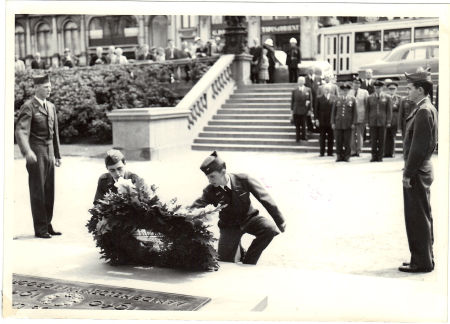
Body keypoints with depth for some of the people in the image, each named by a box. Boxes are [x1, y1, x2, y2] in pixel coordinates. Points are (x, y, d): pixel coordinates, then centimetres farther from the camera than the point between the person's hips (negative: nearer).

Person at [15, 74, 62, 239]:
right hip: (36, 154, -7)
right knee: (37, 191, -1)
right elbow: (21, 131, -18)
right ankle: (40, 229, 5)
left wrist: (57, 154, 20)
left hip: (49, 153, 7)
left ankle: (47, 225, 17)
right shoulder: (28, 107, -8)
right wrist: (27, 151, -32)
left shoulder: (51, 107, 15)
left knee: (49, 191, 9)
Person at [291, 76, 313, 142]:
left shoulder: (308, 90, 3)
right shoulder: (294, 91, 4)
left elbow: (310, 100, 3)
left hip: (304, 110, 0)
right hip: (296, 111, 0)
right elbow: (292, 101, 5)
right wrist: (292, 109, 3)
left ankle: (303, 136, 19)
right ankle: (297, 138, 13)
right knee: (297, 125, 4)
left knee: (303, 124, 5)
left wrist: (309, 109, -1)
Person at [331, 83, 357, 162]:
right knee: (338, 141, 1)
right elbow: (333, 111, 10)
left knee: (347, 141, 0)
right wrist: (333, 122, 3)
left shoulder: (352, 99, 6)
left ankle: (346, 156, 7)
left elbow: (354, 112, 5)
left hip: (348, 124, -1)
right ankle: (339, 156, 9)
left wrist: (353, 123, -3)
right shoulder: (337, 99, 9)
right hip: (338, 123, 1)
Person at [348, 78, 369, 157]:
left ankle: (358, 151, 8)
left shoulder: (364, 92, 6)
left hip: (360, 117, -2)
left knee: (359, 135, 2)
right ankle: (353, 151, 6)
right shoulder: (349, 92, 11)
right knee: (351, 135, 0)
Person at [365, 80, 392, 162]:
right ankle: (374, 157, 7)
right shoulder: (370, 98, 8)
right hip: (372, 122, 1)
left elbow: (389, 110, 3)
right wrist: (367, 122, 3)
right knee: (373, 140, 1)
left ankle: (380, 157, 9)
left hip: (382, 122, -1)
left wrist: (388, 122, -3)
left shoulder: (387, 97, 4)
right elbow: (367, 110, 9)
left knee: (381, 140, 2)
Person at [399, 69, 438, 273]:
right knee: (423, 217, 17)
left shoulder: (423, 111, -18)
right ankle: (425, 258, 27)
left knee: (418, 218, -2)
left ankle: (421, 262, 8)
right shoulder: (429, 109, 13)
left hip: (417, 173, -10)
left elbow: (419, 147, -22)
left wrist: (408, 173, -18)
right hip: (421, 170, 10)